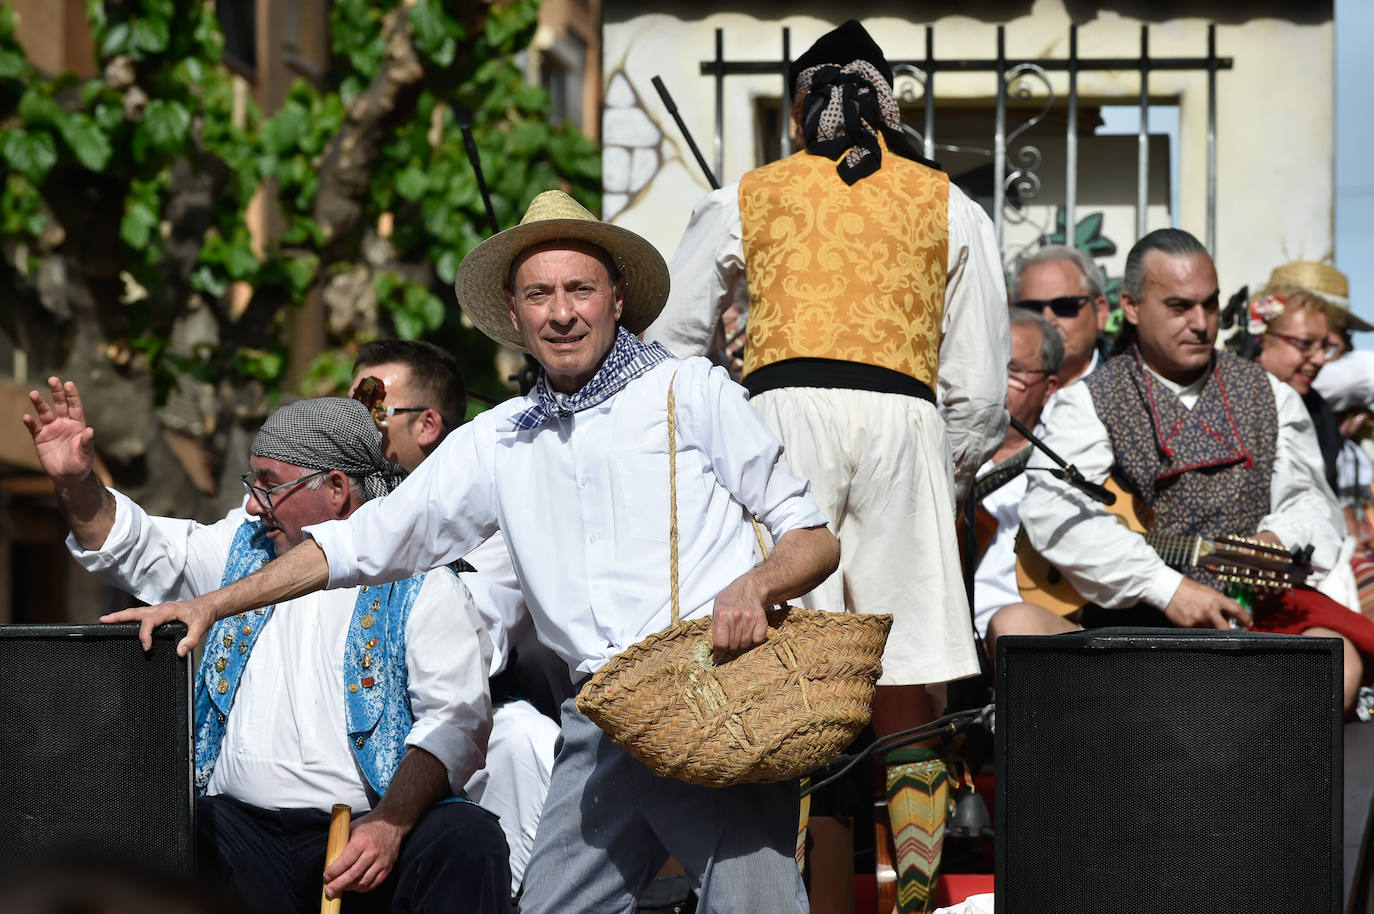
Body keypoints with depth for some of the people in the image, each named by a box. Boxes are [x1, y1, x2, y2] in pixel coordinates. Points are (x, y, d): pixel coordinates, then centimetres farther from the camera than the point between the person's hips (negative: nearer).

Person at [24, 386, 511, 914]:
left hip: (371, 827, -4)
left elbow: (457, 718, -10)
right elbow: (136, 551, 25)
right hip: (241, 826, 4)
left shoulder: (421, 582, 0)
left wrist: (391, 825, -25)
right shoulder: (246, 546, 19)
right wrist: (76, 483, 4)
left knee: (468, 842, -34)